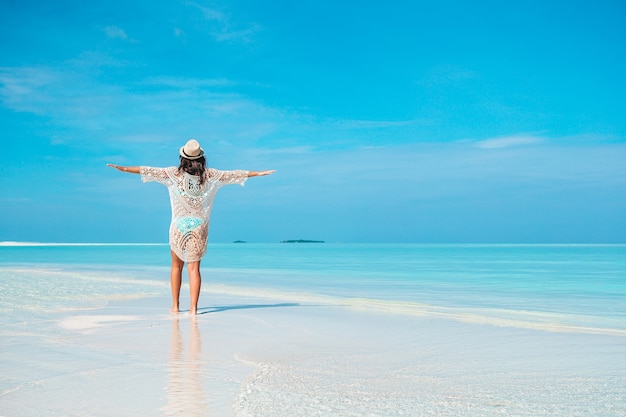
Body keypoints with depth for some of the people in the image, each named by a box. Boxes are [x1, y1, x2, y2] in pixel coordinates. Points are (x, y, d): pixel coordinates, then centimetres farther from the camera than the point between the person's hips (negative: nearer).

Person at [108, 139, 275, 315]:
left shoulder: (174, 173, -4)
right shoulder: (209, 175, 0)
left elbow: (150, 171, -5)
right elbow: (233, 174, 8)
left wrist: (123, 168, 1)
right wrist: (258, 173, 19)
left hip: (179, 225, 0)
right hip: (200, 226, 1)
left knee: (177, 266, 16)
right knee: (194, 268, 2)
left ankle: (175, 305, 18)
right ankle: (193, 308, -6)